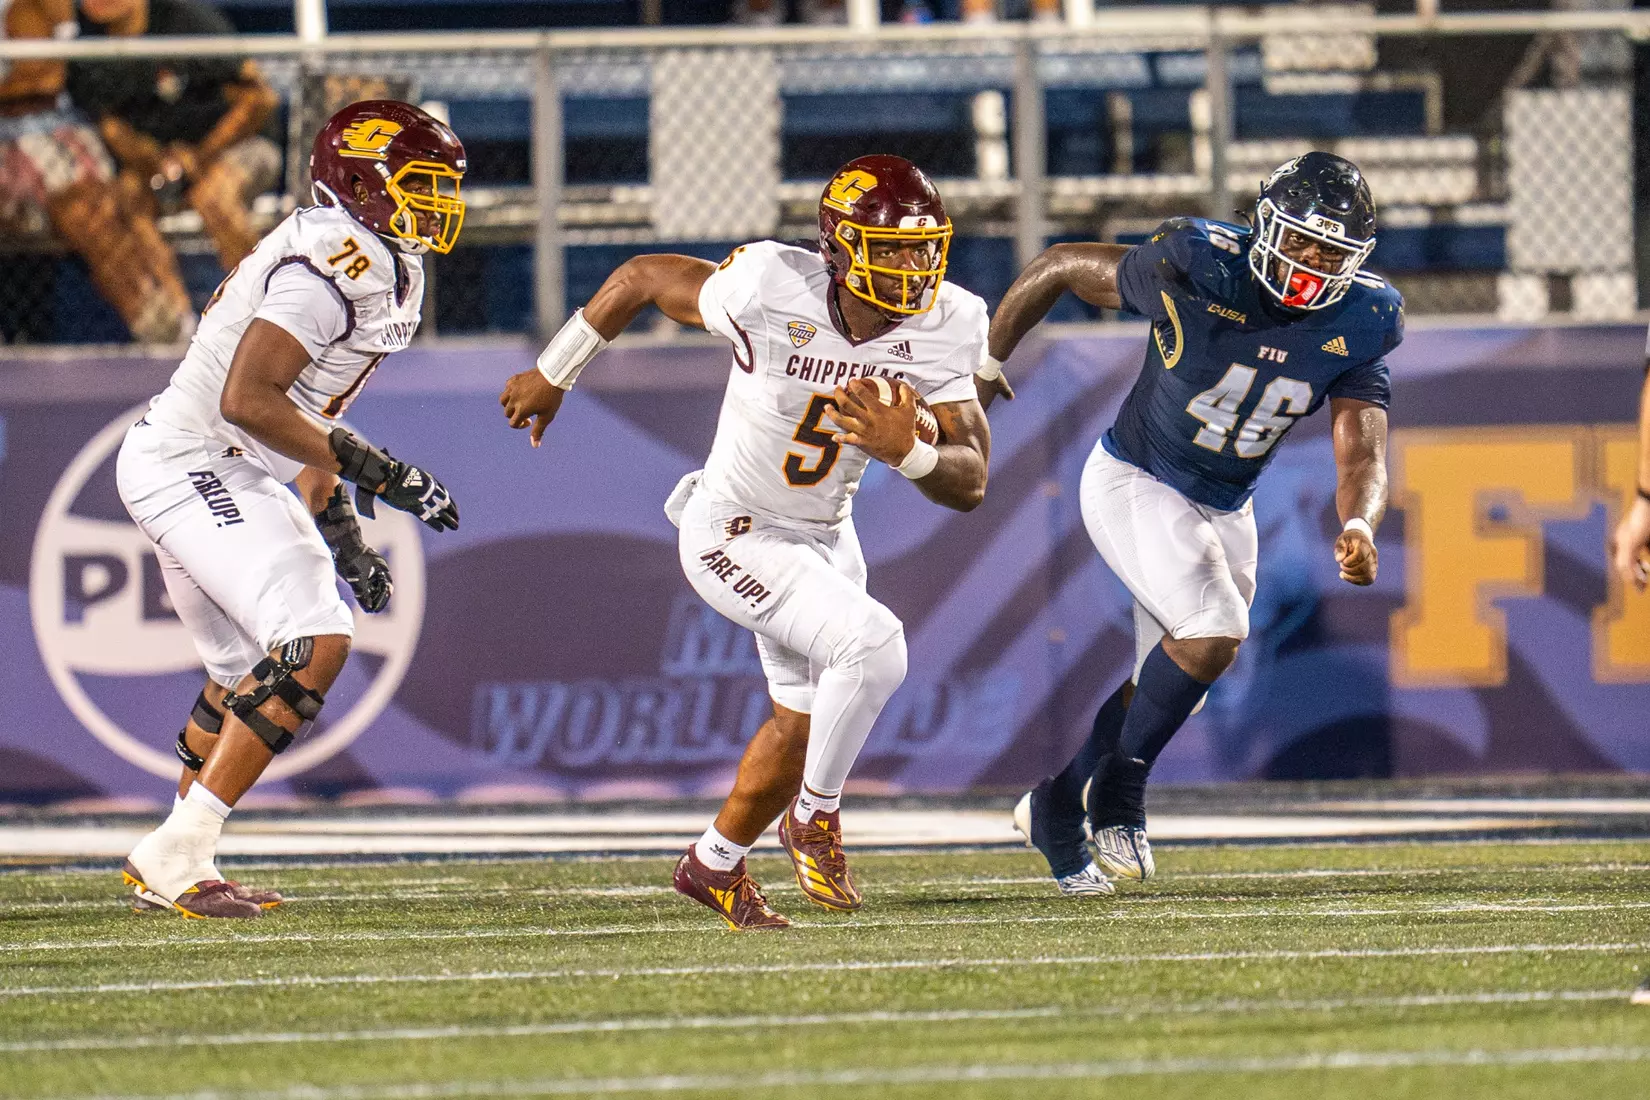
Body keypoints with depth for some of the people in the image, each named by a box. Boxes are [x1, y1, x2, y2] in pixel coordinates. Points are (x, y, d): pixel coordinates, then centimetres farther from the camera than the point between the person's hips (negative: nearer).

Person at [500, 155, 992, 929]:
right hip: (736, 536, -7)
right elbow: (642, 278, -11)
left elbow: (970, 484, -16)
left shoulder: (943, 328, -17)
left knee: (805, 719, 20)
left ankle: (715, 864, 45)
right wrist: (553, 376, 2)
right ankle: (816, 816, -1)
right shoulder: (771, 293, -30)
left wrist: (905, 450, -38)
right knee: (871, 646, -26)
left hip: (825, 533, 7)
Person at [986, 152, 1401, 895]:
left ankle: (1053, 809, 36)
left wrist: (1358, 526, -40)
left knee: (1172, 682, 15)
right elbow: (1059, 267, -12)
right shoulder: (1196, 273, -26)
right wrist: (982, 368, -7)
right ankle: (1121, 786, -4)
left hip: (1224, 510, 6)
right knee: (1213, 632, -25)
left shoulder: (1357, 326, -14)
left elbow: (1361, 457, -17)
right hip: (1134, 483, -6)